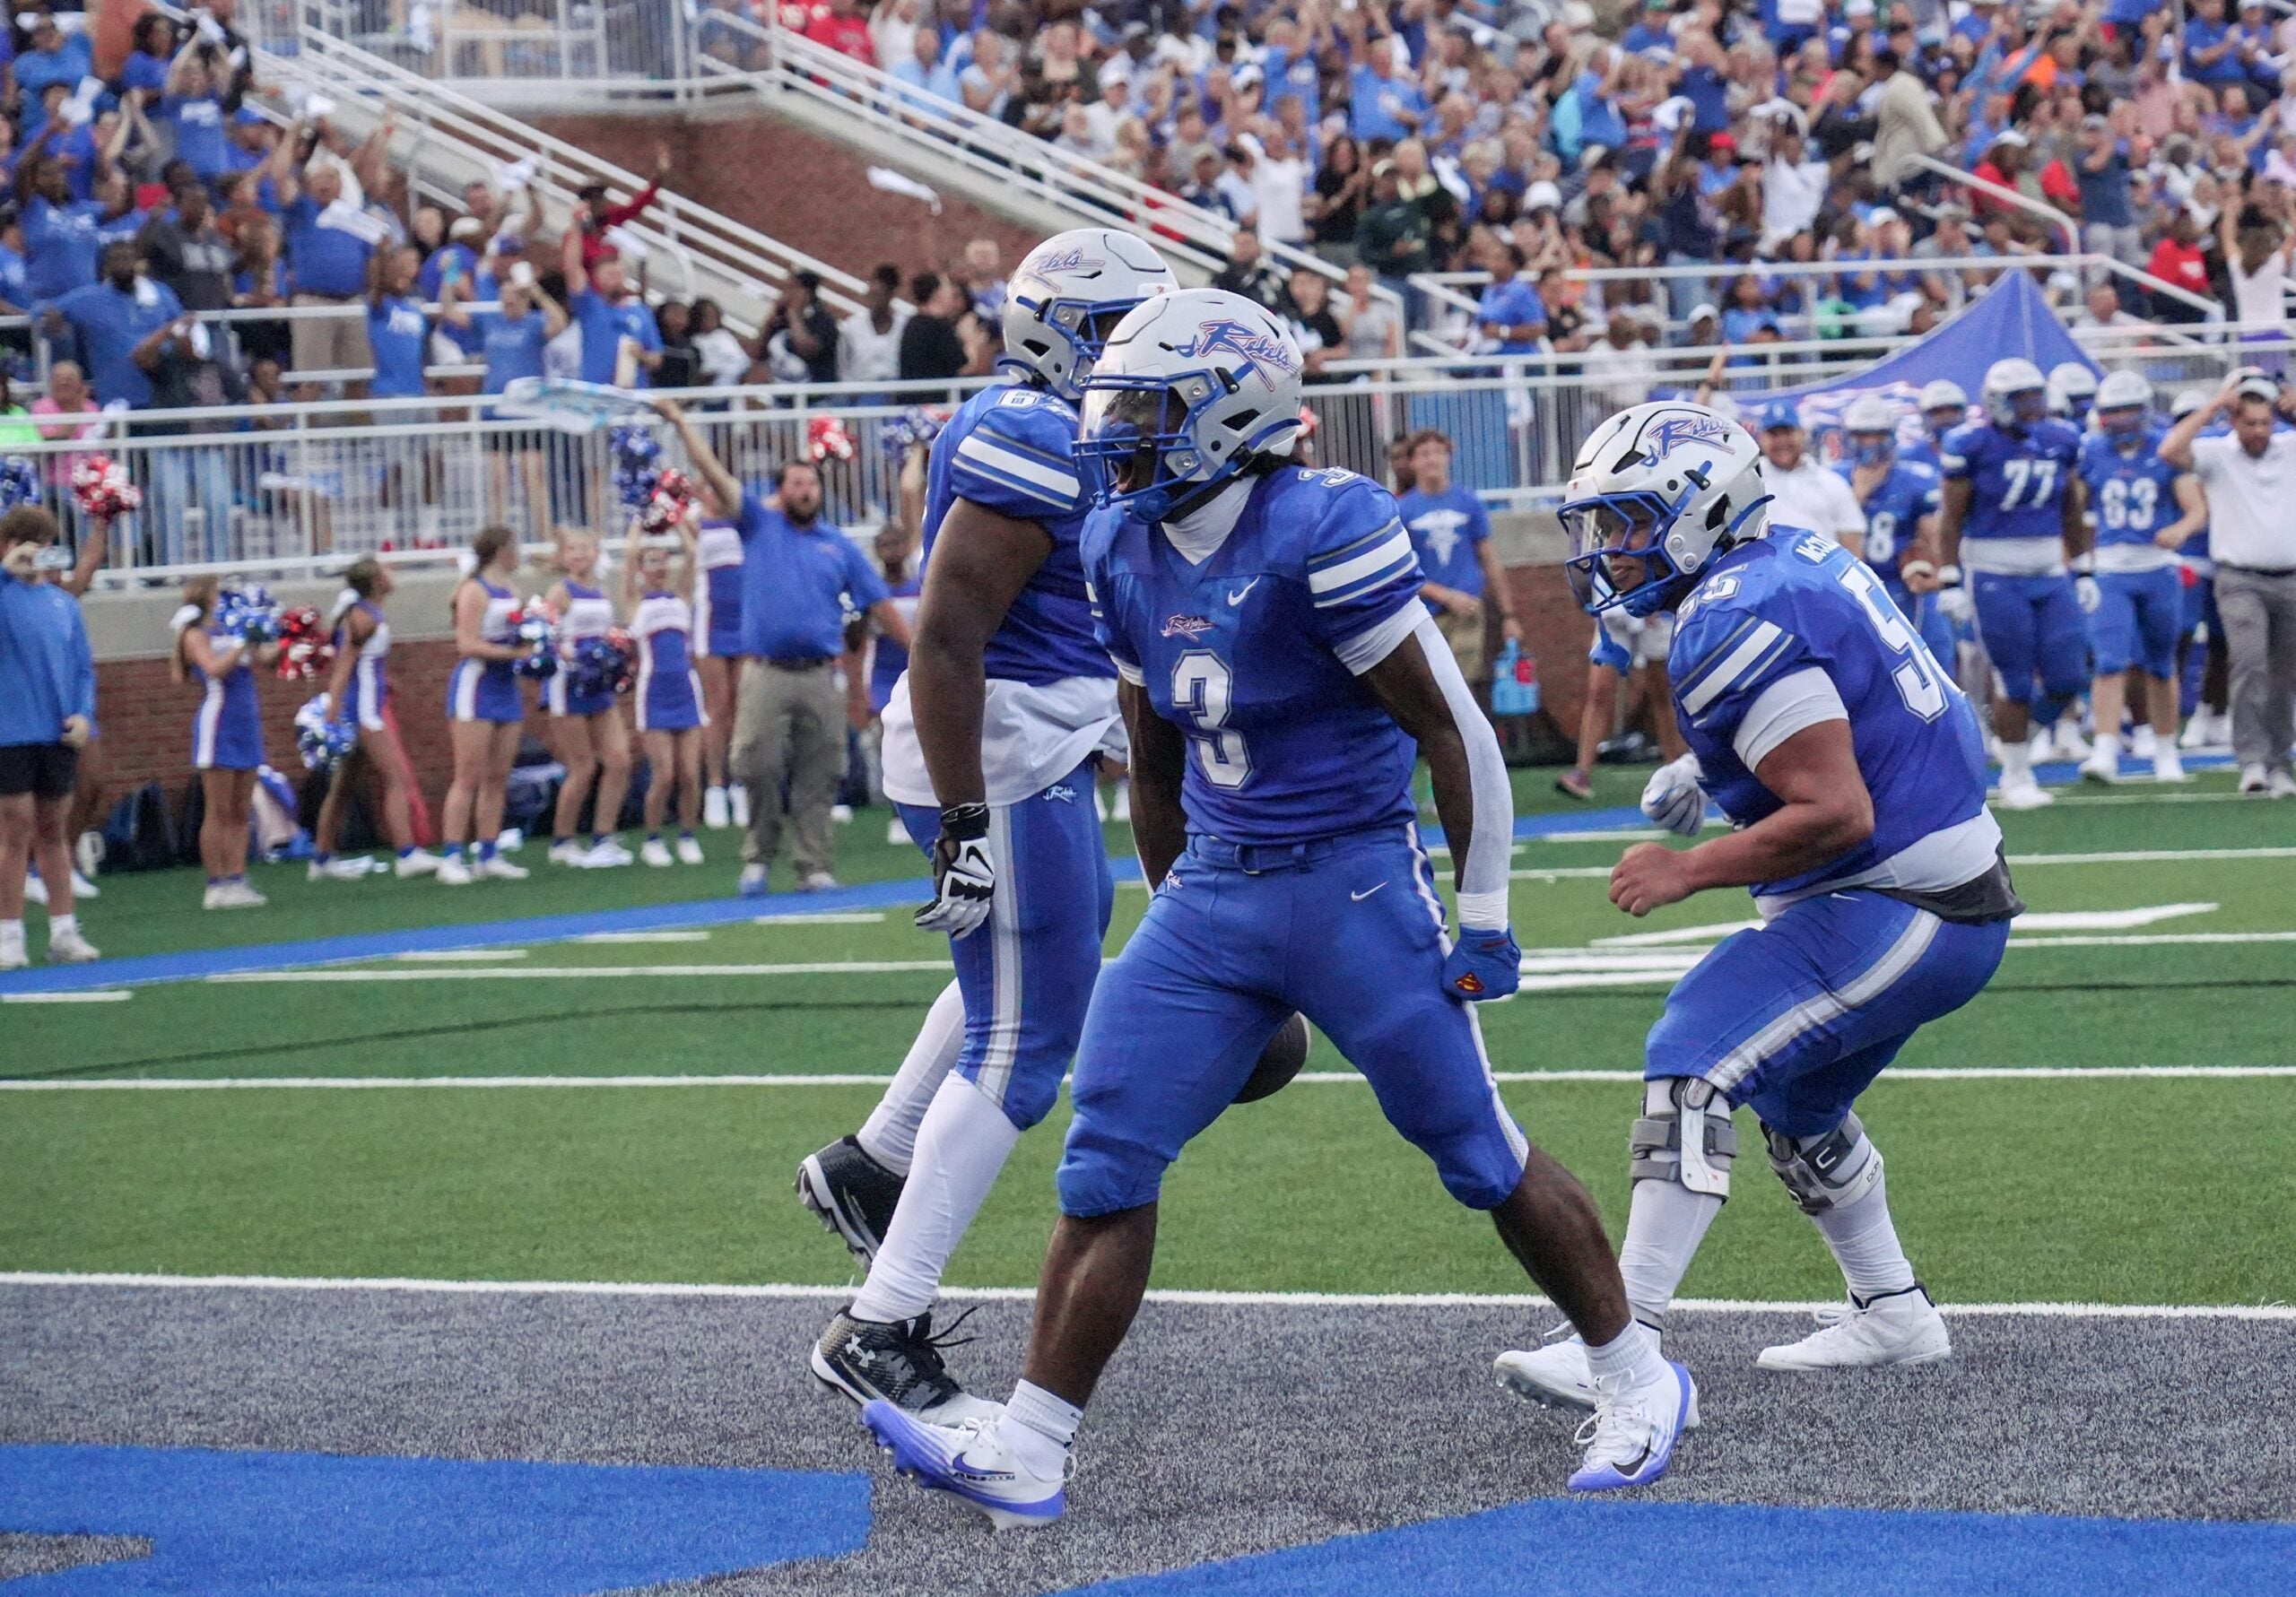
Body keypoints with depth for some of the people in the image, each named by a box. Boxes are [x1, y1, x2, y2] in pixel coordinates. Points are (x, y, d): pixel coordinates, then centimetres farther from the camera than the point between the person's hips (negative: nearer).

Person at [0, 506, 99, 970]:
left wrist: (83, 713, -2)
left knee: (53, 830, 11)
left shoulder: (63, 603, 10)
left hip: (58, 734, 4)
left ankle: (63, 931, 15)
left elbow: (84, 665, 12)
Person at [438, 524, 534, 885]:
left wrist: (535, 643, 1)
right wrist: (514, 652, -22)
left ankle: (488, 856, 12)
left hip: (505, 690, 8)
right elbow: (467, 644, -18)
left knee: (497, 778, 8)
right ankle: (452, 859, -7)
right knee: (469, 777, -9)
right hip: (475, 687, -8)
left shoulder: (510, 593, 14)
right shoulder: (474, 591, -10)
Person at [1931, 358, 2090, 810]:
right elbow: (1951, 518, -5)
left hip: (2051, 573, 5)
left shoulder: (2060, 441, 6)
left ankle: (2019, 738, 24)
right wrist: (1949, 581, -9)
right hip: (1997, 577, -5)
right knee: (2014, 682, -2)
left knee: (2067, 678, -2)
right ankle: (2016, 778, 11)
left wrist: (2083, 572, 16)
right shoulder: (1973, 445, -9)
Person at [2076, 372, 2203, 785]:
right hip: (2111, 572, 0)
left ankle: (2166, 752, 24)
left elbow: (2198, 510, -6)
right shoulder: (2091, 453, 2)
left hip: (2159, 571, 0)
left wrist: (2180, 530, -27)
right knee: (2110, 663, -14)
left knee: (2160, 666, 11)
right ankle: (2105, 752, -20)